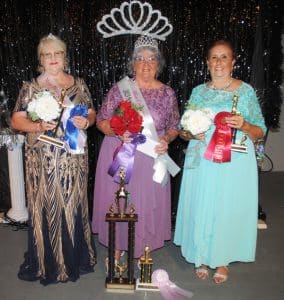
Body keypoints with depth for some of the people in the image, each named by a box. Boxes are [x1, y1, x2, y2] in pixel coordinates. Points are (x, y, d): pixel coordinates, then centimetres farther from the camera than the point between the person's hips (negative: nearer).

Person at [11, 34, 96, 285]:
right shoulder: (31, 87, 2)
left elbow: (92, 113, 13)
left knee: (74, 204, 9)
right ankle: (48, 262, 21)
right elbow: (17, 121, 1)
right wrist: (39, 126, -17)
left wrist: (86, 121, -10)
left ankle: (76, 256, 27)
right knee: (46, 207, 4)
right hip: (43, 161, -1)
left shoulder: (79, 84, 8)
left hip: (74, 158, 2)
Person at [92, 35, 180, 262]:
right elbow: (101, 121, -1)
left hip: (152, 158, 1)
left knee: (147, 202, 8)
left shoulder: (167, 93, 2)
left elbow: (174, 126, 8)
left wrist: (166, 139, -12)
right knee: (117, 202, 8)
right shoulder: (119, 88, -2)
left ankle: (144, 249, 29)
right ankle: (117, 247, 29)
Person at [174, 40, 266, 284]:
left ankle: (222, 260, 29)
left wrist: (243, 125, -17)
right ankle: (202, 257, 29)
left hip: (234, 163, -1)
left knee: (229, 208, 6)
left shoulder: (246, 91, 1)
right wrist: (192, 134, -10)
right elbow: (183, 130, 12)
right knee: (201, 208, 6)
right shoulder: (198, 92, 8)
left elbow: (260, 132, 2)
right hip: (202, 162, 2)